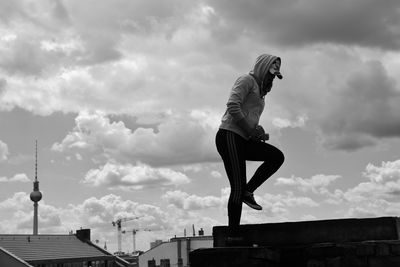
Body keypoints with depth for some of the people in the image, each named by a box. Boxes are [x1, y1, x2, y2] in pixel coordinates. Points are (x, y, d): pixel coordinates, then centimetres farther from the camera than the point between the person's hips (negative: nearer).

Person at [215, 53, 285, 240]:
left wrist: (258, 132, 8)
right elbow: (233, 106, -17)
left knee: (277, 156, -2)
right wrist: (251, 130, -13)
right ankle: (233, 235, -9)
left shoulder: (259, 92, 27)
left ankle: (248, 191, -1)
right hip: (229, 136, -9)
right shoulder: (247, 80, -1)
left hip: (243, 140, 9)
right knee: (238, 188, -11)